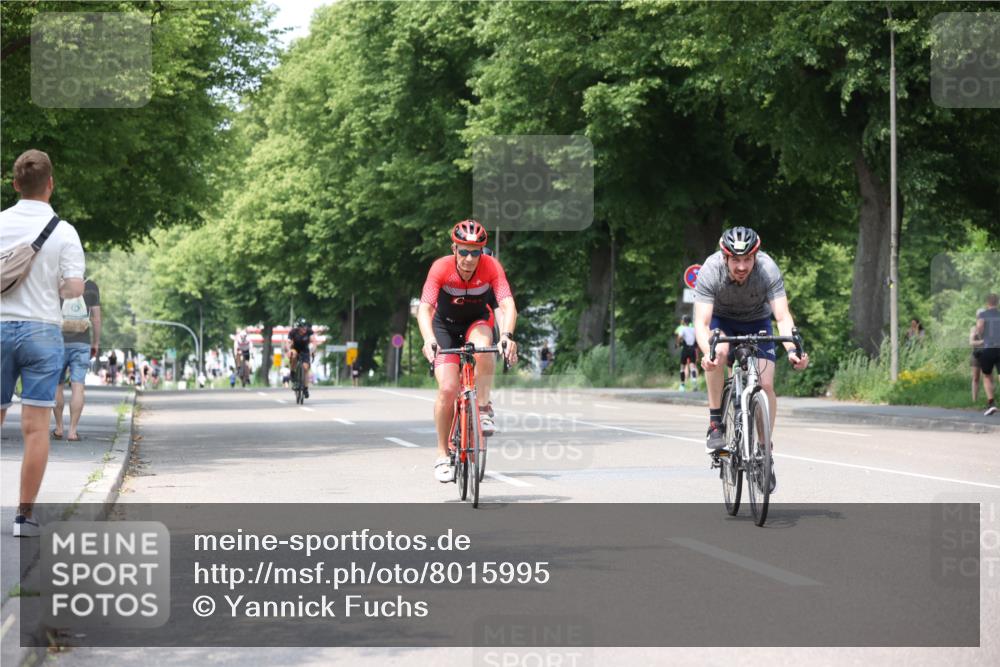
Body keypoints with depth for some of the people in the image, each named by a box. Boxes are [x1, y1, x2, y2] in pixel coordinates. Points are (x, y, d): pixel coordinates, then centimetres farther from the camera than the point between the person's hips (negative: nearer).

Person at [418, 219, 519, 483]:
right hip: (445, 325, -1)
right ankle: (443, 455, -1)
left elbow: (507, 305, -34)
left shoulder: (491, 267, -26)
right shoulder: (441, 268, -28)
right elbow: (424, 309, -35)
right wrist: (428, 339, -53)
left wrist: (507, 336, -53)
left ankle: (484, 409, -19)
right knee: (448, 388, -16)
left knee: (482, 345, -37)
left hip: (477, 322, 1)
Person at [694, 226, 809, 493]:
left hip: (757, 322, 1)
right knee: (718, 354, -34)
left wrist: (792, 350, -53)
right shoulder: (710, 271, -32)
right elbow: (701, 323, -36)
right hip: (722, 319, -1)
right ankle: (715, 424, -20)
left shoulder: (768, 270, -31)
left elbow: (783, 317, -34)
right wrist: (707, 352, -56)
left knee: (765, 384, -15)